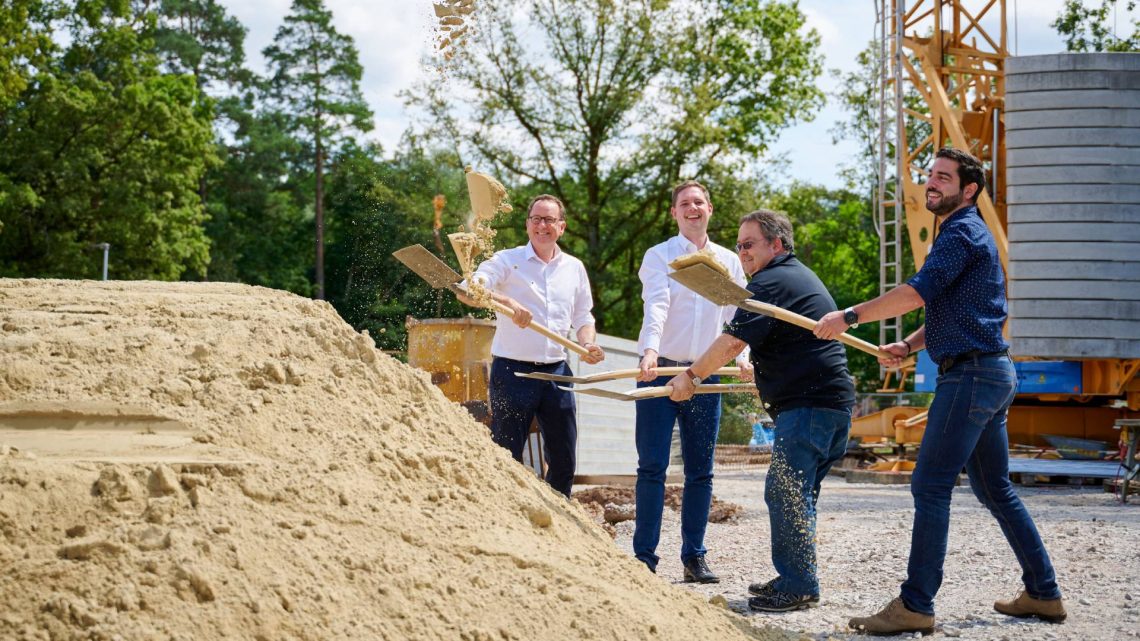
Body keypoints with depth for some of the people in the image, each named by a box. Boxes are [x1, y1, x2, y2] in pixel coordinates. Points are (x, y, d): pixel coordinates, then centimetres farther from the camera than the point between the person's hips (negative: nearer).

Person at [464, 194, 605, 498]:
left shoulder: (574, 268, 12)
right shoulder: (507, 260, -2)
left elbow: (583, 318, 20)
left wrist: (588, 346, -2)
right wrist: (507, 302, -35)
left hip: (557, 373, 4)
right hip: (512, 371, -4)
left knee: (564, 461, 10)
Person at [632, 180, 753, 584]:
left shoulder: (728, 262, 12)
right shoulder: (659, 256, 0)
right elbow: (656, 306, -16)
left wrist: (743, 356, -8)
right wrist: (650, 350, -33)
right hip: (660, 371, -3)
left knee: (701, 470, 5)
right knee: (652, 466, -5)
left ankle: (694, 557, 13)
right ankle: (644, 557, -1)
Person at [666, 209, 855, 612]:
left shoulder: (770, 283, -11)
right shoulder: (800, 276, 22)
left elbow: (732, 341, -16)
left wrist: (692, 375, -6)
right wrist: (759, 370, 37)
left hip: (809, 405, -11)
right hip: (832, 401, 11)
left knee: (785, 492, -10)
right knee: (797, 494, 15)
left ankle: (798, 587, -9)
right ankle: (794, 580, 22)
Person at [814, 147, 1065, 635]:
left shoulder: (962, 234, -11)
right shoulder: (963, 234, 22)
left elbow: (916, 292, -24)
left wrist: (850, 316, -21)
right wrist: (909, 346, 13)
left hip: (971, 375, -11)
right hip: (991, 374, 11)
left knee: (930, 486, -12)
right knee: (995, 490, 15)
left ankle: (915, 605, -12)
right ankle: (1043, 594, 20)